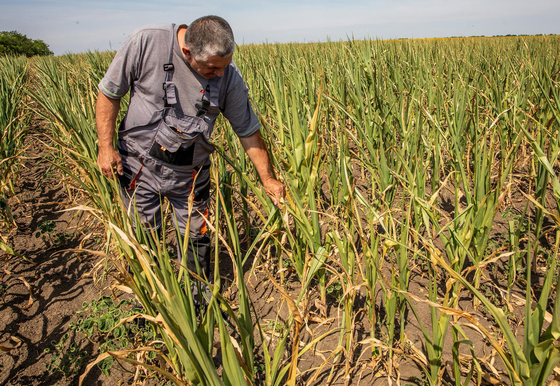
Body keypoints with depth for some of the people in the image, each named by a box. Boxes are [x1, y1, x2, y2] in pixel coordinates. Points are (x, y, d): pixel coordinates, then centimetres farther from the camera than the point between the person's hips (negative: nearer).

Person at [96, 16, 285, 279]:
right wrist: (106, 146, -13)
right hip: (139, 166, -1)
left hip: (190, 175, 1)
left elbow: (248, 131, -3)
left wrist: (267, 178, -2)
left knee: (196, 238, 15)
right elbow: (109, 93, -7)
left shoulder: (228, 77, -12)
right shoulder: (146, 43, -19)